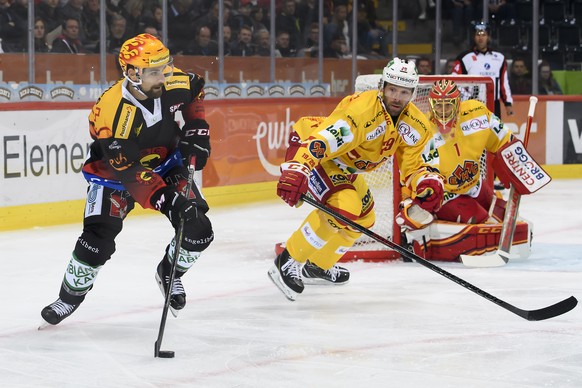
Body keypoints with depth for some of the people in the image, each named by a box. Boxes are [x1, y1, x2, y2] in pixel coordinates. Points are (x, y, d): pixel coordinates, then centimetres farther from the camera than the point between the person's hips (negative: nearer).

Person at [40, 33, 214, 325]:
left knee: (198, 230, -7)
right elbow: (128, 171, -34)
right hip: (116, 171, -4)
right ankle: (71, 294, 9)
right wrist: (168, 201, -42)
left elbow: (196, 91, 7)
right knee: (97, 238, -17)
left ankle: (169, 272, 24)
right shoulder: (109, 112, -35)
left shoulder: (175, 83, -21)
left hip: (167, 164, 4)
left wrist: (196, 128, -3)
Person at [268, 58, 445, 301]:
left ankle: (316, 266, 34)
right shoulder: (361, 110, -35)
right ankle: (287, 262, -16)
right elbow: (320, 141, -43)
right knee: (344, 208, -26)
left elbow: (412, 164, -1)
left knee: (363, 218, 18)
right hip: (309, 148, -9)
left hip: (344, 165, 9)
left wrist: (428, 182, -24)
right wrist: (296, 171, -56)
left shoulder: (415, 125, -10)